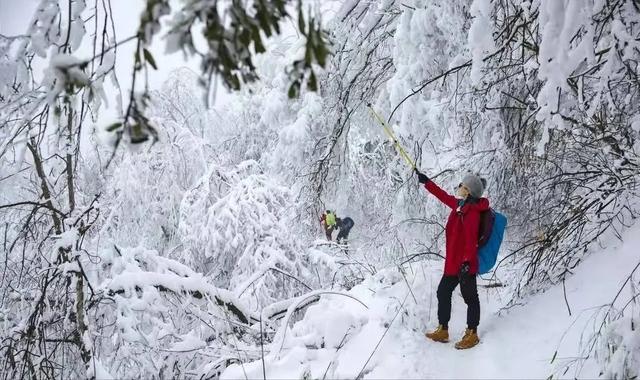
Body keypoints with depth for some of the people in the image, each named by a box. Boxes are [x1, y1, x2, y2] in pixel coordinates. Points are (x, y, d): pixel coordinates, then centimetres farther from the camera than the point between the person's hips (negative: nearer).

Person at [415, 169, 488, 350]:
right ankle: (442, 330, 27)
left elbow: (470, 239, -24)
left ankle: (472, 334, 15)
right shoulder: (460, 205, 8)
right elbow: (444, 196, 25)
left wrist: (466, 262, -28)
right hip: (453, 262, 10)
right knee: (443, 292, 16)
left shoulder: (472, 211, -19)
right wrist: (426, 182, 31)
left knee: (470, 297, 3)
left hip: (465, 263, -10)